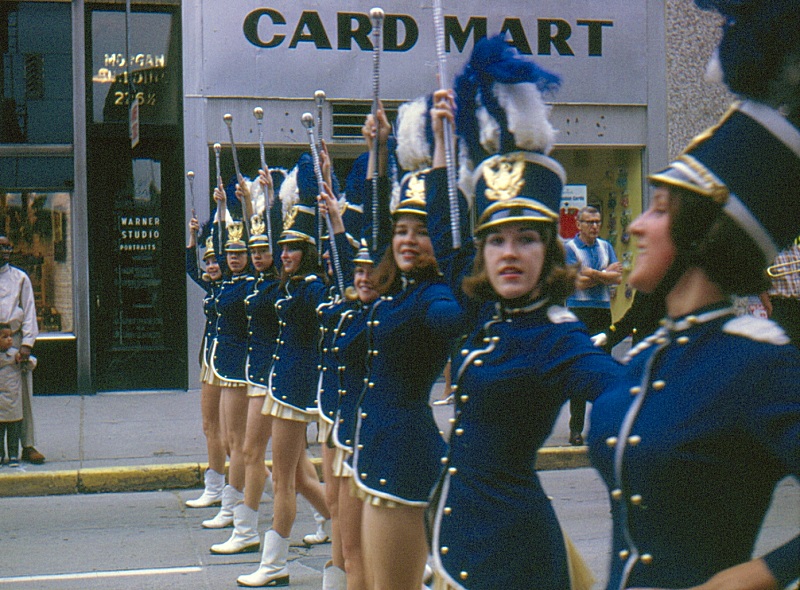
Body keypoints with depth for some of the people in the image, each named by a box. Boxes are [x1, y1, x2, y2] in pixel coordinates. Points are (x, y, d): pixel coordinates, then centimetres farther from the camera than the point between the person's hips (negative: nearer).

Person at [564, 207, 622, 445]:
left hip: (604, 310, 5)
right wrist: (607, 274, -4)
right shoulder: (568, 247, -1)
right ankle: (576, 428, -2)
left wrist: (592, 273, -10)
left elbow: (618, 278, 3)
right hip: (579, 312, -5)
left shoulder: (605, 246, 15)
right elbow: (578, 283, -11)